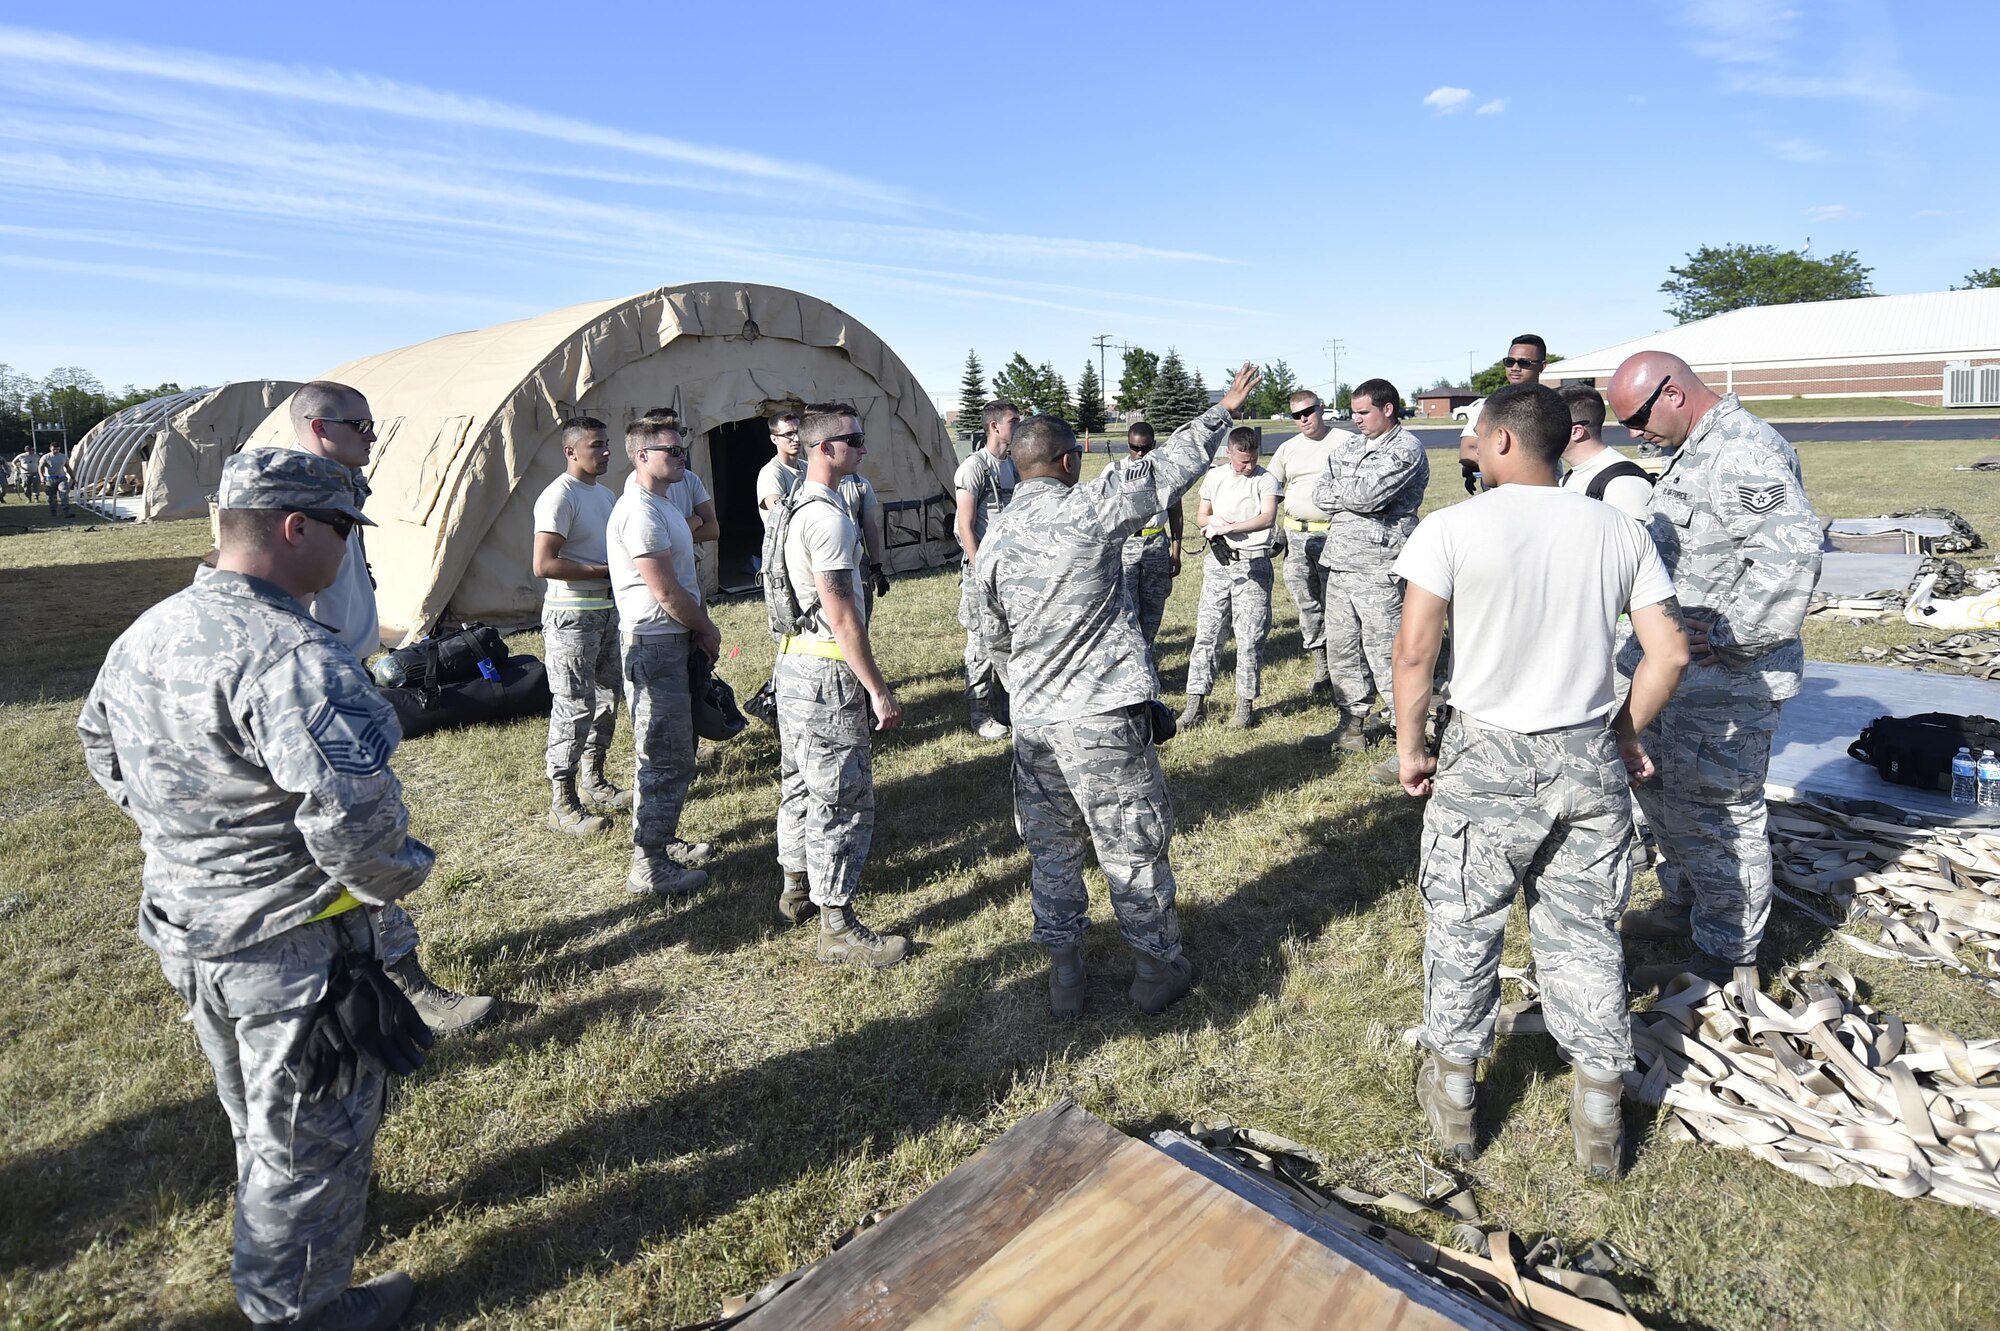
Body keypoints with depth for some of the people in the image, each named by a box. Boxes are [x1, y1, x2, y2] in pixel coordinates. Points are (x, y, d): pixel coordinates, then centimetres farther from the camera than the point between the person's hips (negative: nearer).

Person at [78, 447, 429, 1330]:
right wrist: (399, 876, -16)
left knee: (256, 1114, 30)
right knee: (312, 1130, 13)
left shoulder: (146, 634, 1)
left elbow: (102, 750, 16)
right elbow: (352, 817, -35)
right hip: (287, 947, -9)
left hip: (183, 924, 9)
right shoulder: (291, 657, -30)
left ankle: (277, 1234, 53)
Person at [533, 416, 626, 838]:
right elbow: (544, 564, -22)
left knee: (607, 696, 16)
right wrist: (605, 571, -19)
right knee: (575, 706, -6)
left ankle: (594, 782, 30)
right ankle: (562, 803, 4)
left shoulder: (606, 494, 13)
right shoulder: (559, 496, -15)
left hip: (607, 609, 9)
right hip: (571, 615, -9)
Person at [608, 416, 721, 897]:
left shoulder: (663, 502, 14)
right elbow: (666, 592, -20)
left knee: (675, 750, 19)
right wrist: (707, 629, -6)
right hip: (654, 644, -10)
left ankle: (663, 839, 33)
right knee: (663, 758, -4)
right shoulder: (640, 512, -19)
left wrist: (700, 629, 7)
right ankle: (649, 867, 5)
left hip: (675, 640, 10)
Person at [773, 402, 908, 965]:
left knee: (800, 781, 21)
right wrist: (879, 690, -21)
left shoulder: (800, 505, 14)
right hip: (827, 672, -11)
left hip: (794, 661, 11)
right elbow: (842, 613, -23)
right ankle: (837, 929, 6)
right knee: (842, 798, -3)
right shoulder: (828, 516, -19)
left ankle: (796, 887, 38)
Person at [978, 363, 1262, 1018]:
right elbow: (1170, 467, -2)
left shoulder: (993, 539, 6)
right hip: (1103, 718, -5)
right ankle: (1159, 968, 26)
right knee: (1132, 849, 10)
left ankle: (1064, 975, 28)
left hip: (1032, 723, 5)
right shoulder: (1087, 506, -11)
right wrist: (1225, 407, 13)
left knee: (1051, 850, 17)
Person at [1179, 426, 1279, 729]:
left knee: (1250, 637, -1)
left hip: (1253, 564, -3)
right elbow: (1201, 515, 17)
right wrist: (1212, 524, -6)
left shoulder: (1265, 480, -2)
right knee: (1206, 633, 1)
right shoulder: (1214, 477, 11)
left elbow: (1268, 518, -17)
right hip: (1218, 563, 3)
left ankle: (1246, 705, 9)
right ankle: (1196, 702, 5)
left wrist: (1228, 527, -24)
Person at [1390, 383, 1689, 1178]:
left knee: (1462, 933, 13)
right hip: (1591, 762, 4)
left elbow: (1414, 651, -13)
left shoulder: (1453, 528, -10)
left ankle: (1453, 1102, 30)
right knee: (1585, 938, 16)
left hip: (1487, 760, -3)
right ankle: (1599, 1125, 29)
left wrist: (1409, 748, -2)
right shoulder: (1618, 531, 3)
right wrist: (1627, 733, 15)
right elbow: (1670, 653, 2)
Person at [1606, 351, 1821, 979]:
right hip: (1676, 669, 11)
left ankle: (1729, 951, 18)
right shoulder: (1692, 451, 13)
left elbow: (1791, 553, -31)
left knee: (1716, 814, 1)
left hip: (1726, 680, -11)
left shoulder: (1746, 452, -20)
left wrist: (1731, 638, -25)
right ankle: (1686, 908, 40)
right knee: (1662, 792, 22)